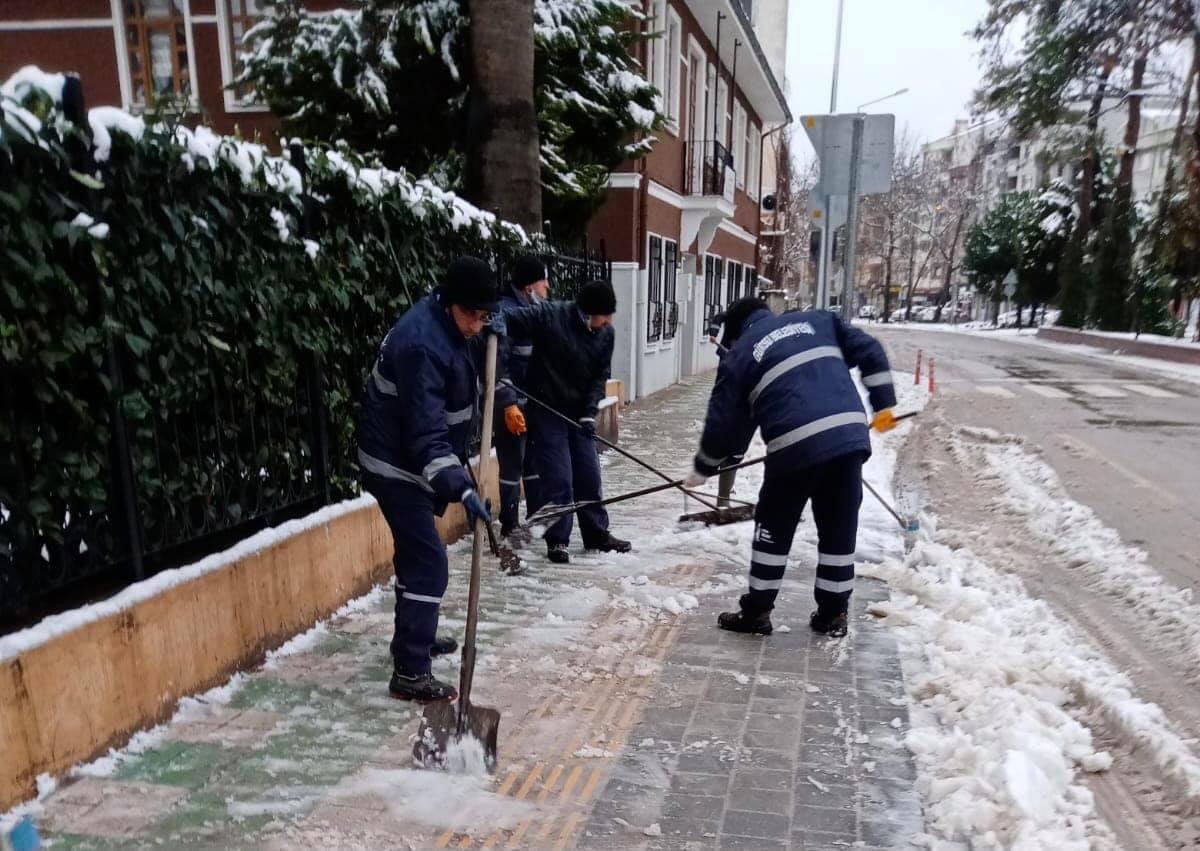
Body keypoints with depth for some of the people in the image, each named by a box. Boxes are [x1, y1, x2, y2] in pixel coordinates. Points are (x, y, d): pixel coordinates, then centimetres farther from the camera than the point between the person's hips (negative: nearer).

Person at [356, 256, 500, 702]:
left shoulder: (452, 325, 1)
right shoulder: (421, 344, -29)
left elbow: (472, 374, 23)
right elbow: (425, 433, -34)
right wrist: (460, 488, -40)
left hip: (417, 462, 10)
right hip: (397, 465, -10)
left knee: (416, 553, 21)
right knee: (428, 562, -10)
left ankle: (415, 637, 39)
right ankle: (410, 672, -1)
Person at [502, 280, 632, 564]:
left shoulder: (605, 333, -4)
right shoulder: (549, 315, -20)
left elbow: (600, 376, 0)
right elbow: (507, 317, -20)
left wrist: (590, 412, -10)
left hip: (579, 412, 5)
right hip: (546, 409, -5)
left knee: (589, 474, 11)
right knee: (558, 476, -4)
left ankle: (597, 534, 26)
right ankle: (557, 540, 10)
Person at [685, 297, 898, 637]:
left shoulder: (739, 356, 11)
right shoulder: (818, 320, 22)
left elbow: (723, 422, 12)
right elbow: (869, 351, 15)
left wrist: (702, 469, 25)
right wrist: (883, 404, 20)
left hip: (796, 445, -4)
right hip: (850, 435, 4)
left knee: (773, 528, 13)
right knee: (839, 529, 16)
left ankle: (756, 612, 20)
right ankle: (833, 614, 26)